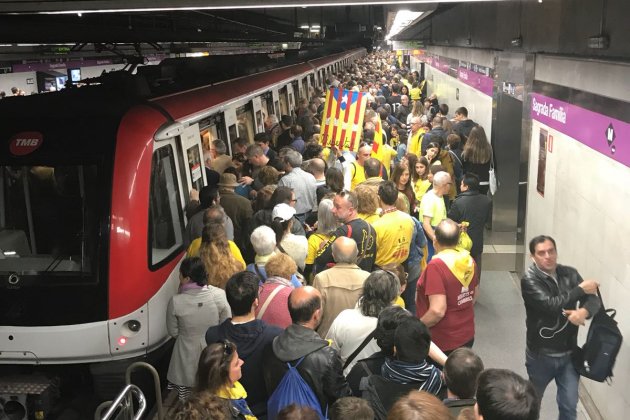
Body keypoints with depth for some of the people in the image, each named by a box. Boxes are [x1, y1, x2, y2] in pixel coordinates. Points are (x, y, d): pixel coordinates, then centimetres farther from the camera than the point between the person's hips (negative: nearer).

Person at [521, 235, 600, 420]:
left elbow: (594, 300, -8)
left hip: (569, 353, 3)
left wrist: (584, 311, -31)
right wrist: (580, 289, -20)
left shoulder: (570, 273, -3)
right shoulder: (529, 280, -17)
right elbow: (551, 305, -29)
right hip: (541, 355, -3)